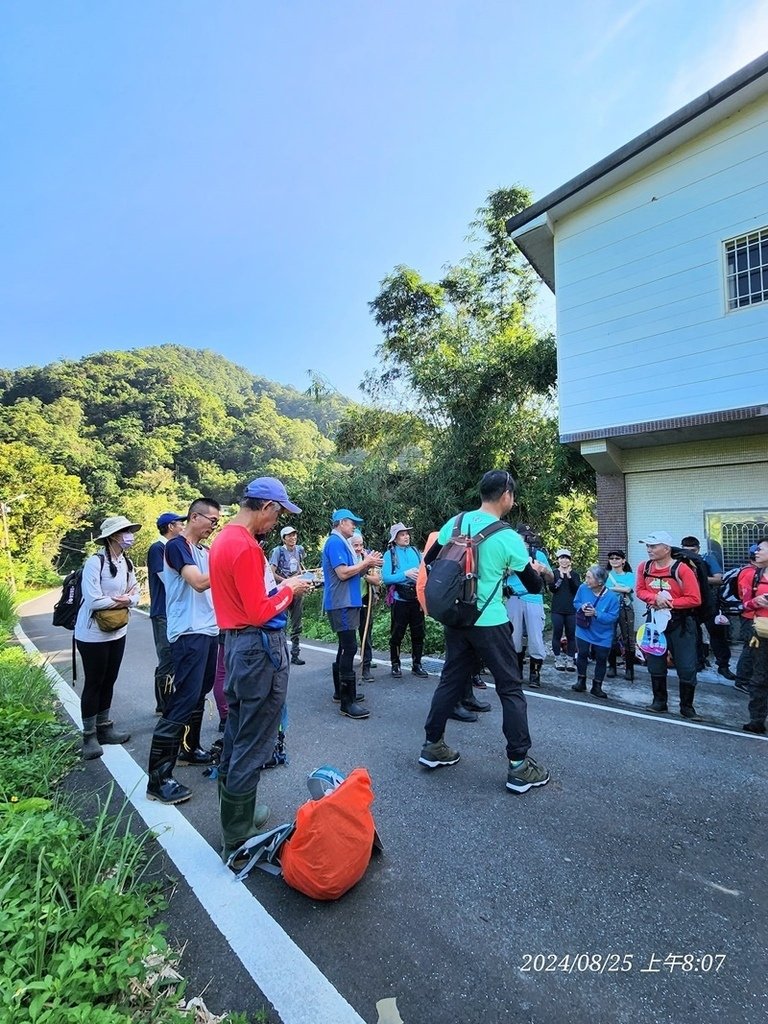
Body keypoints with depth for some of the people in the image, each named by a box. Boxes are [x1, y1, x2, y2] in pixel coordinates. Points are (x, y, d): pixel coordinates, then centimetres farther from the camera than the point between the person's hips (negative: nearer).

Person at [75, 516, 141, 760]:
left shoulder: (127, 563, 3)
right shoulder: (95, 562, -20)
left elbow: (135, 594, 6)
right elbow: (93, 601, -26)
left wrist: (126, 600, -16)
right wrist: (122, 600, -12)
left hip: (117, 632, 7)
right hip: (93, 634, -7)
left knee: (109, 681, 15)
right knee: (94, 683, 4)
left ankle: (104, 728, 29)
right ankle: (89, 736, 18)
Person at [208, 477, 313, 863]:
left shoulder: (223, 540, 9)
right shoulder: (246, 547, -21)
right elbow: (258, 612, -22)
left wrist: (277, 586, 9)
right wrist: (289, 590, -7)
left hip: (237, 642, 10)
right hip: (260, 648, -10)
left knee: (237, 734, 21)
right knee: (253, 745, 1)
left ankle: (234, 812, 37)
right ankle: (238, 839, 14)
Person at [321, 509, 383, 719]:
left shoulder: (342, 543, 17)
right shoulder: (335, 542, -13)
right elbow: (343, 573, -22)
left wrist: (368, 564, 2)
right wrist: (366, 563, -11)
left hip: (348, 603, 11)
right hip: (341, 604, -11)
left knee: (346, 647, 16)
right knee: (349, 648, -11)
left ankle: (341, 690, 27)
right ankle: (347, 701, -8)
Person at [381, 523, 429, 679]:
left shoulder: (415, 551, 7)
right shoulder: (390, 554, -4)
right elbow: (386, 578, -12)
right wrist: (406, 574, -20)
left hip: (417, 598, 4)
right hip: (400, 599, -3)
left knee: (418, 633, 10)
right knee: (397, 634, 7)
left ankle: (417, 664, 23)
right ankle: (395, 664, 22)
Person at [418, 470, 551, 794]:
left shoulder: (456, 522, 0)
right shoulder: (509, 538, -12)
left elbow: (429, 560, 9)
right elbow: (533, 586, -2)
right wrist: (537, 570, 20)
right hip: (489, 623, -5)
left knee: (451, 680, 17)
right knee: (511, 689, 6)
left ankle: (433, 746, 28)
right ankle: (519, 766, 10)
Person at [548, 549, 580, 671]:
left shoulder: (575, 574, 8)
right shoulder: (554, 573, 4)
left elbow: (577, 589, -6)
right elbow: (551, 588, -8)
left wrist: (569, 577, -15)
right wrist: (560, 577, -16)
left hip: (571, 609, 1)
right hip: (557, 609, -1)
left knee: (571, 635, 2)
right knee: (557, 634, 1)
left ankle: (570, 660, 10)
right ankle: (558, 659, 11)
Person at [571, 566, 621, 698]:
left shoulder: (612, 597, -23)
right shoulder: (583, 588, -15)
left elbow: (613, 617, -22)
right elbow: (576, 603, 1)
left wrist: (596, 613, -32)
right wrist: (582, 606, -21)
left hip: (603, 636, -1)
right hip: (583, 631, 1)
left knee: (601, 659, 8)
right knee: (582, 654, 3)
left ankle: (597, 686, 23)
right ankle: (581, 681, 21)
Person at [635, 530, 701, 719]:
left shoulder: (682, 569, -16)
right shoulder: (644, 567, -2)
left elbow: (694, 599, -17)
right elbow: (640, 590, 2)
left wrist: (669, 603, -20)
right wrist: (655, 598, -18)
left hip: (680, 624, -4)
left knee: (686, 668, 3)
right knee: (655, 666, 13)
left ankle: (687, 706, 20)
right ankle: (659, 702, 27)